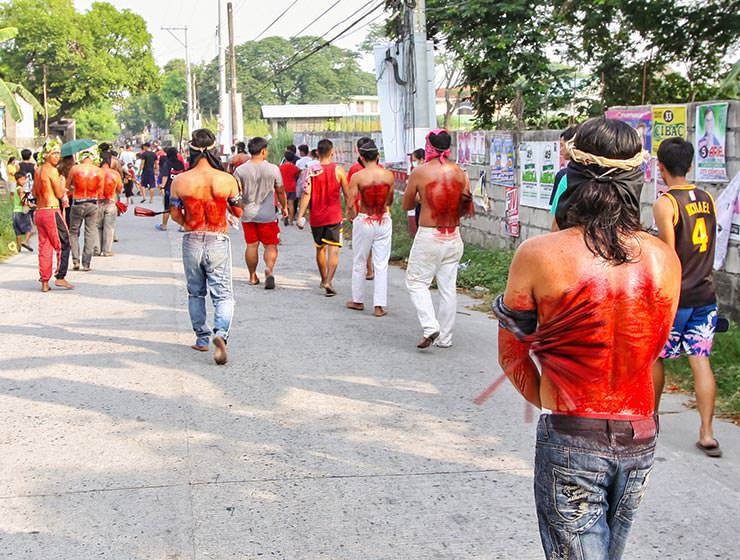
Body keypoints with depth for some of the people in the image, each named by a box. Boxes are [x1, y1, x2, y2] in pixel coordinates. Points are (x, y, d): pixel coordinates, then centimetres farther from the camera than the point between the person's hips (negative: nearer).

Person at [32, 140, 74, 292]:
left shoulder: (38, 171, 14)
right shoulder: (52, 170, -11)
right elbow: (60, 194, -10)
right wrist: (62, 182, 7)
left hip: (39, 212, 8)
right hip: (52, 211, -8)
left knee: (44, 247, 9)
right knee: (63, 245, 1)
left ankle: (44, 282, 10)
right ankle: (60, 277, -3)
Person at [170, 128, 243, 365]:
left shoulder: (180, 181, -8)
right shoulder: (227, 180, -11)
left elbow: (175, 214, 2)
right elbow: (238, 212, 1)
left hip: (191, 241, 2)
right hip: (218, 241, -1)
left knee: (196, 293, 19)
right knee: (223, 294, 4)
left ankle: (202, 338, 25)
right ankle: (221, 333, -20)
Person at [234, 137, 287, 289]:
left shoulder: (240, 170, -5)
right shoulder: (273, 169, -8)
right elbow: (280, 191, 1)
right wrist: (284, 207, 17)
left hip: (248, 214, 2)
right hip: (268, 214, -2)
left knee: (251, 245, 13)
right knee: (271, 245, 4)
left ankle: (253, 276, 22)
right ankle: (269, 270, -21)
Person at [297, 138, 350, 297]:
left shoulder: (310, 170, -4)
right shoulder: (338, 170, -5)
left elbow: (306, 194, -10)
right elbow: (347, 194, -1)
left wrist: (300, 215, -10)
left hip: (316, 217, 2)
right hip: (334, 217, -2)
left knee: (320, 248, 19)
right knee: (333, 250, -4)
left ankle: (324, 279, 33)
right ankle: (328, 282, -20)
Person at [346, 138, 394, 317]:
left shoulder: (357, 177, -12)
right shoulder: (388, 176, -5)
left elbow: (350, 204, -13)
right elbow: (390, 201, 6)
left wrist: (352, 216, 7)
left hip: (364, 221, -2)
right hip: (384, 221, 2)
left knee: (359, 263, 15)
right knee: (381, 265, 6)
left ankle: (358, 300, 27)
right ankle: (379, 305, 5)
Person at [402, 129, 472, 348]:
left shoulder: (420, 172, -8)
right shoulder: (460, 173, 2)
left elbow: (407, 206, 3)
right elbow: (465, 209, 7)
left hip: (428, 237, -4)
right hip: (453, 237, 4)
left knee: (416, 282, 8)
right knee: (448, 288, 10)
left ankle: (430, 327, -8)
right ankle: (445, 337, 16)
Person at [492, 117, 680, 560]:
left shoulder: (539, 256, -14)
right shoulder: (665, 259, -3)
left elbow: (512, 353, -4)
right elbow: (653, 348, 8)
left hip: (569, 440, -5)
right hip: (640, 437, 5)